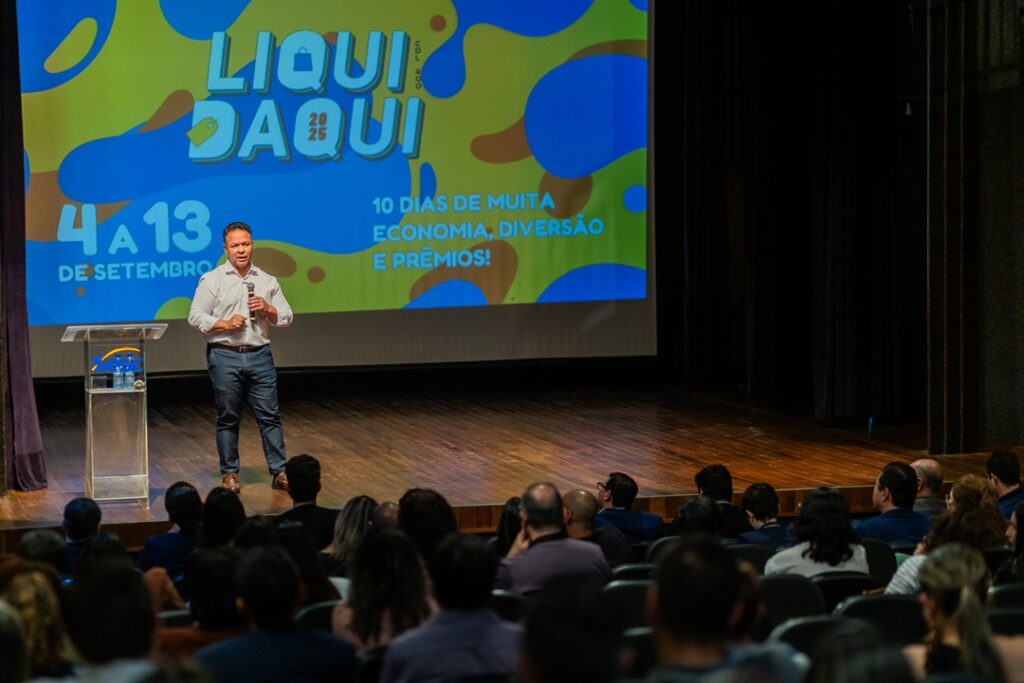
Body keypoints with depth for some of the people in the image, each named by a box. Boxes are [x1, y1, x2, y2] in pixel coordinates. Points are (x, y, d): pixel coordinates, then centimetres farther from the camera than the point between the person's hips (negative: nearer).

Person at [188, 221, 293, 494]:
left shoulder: (267, 281, 9)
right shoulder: (212, 280, -1)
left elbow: (286, 317, 11)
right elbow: (195, 317, -4)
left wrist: (267, 309, -8)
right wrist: (225, 324, -15)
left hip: (259, 356, 2)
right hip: (225, 357, -2)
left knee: (270, 415, 1)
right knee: (228, 418, 4)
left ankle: (279, 472, 5)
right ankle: (229, 473, 13)